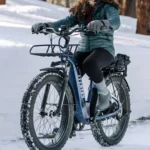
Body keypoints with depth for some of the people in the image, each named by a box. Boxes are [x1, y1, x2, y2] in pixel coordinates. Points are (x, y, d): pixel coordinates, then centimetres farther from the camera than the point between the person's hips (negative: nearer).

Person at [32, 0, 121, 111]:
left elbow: (116, 22, -23)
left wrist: (101, 23, -47)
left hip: (104, 49, -5)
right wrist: (45, 25, -21)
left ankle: (105, 94, -14)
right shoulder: (80, 9, 15)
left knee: (89, 64, -37)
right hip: (84, 49, 5)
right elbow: (67, 21, -1)